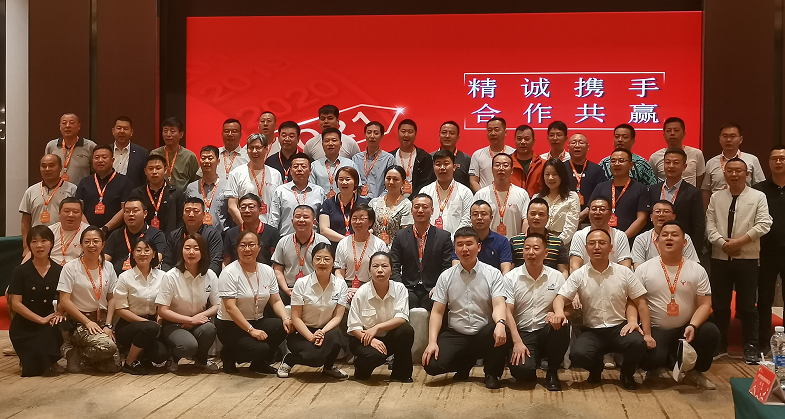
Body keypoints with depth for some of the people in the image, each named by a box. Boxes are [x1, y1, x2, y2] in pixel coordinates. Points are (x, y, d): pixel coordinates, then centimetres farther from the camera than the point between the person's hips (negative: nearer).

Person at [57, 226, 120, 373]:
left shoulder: (108, 267, 6)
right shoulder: (71, 267, -8)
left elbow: (111, 299, 7)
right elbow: (64, 301, -11)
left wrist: (108, 325, -5)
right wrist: (87, 322, -15)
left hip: (102, 319, 5)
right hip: (79, 321, -5)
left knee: (113, 366, -10)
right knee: (107, 346, -31)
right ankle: (72, 351, -3)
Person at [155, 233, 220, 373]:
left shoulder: (210, 276, -2)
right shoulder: (171, 277, -12)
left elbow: (217, 305, 1)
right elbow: (162, 311, -12)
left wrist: (200, 316, -18)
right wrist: (190, 319, -19)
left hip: (198, 322, 3)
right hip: (173, 324, -3)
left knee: (209, 328, -33)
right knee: (189, 345, -35)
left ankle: (201, 359, 1)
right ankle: (174, 357, 4)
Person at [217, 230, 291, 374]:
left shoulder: (267, 271, 6)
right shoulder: (230, 273, -13)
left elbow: (276, 301, 5)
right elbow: (230, 307, -19)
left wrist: (286, 318, -15)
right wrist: (251, 330, -24)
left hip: (257, 321, 6)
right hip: (231, 326, -6)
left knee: (283, 327, -23)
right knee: (260, 349, -29)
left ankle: (259, 362, 1)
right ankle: (229, 355, 3)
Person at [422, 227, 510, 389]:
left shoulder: (493, 274, 0)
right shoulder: (446, 277, 6)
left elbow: (499, 305, -13)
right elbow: (437, 312, 3)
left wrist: (500, 323, -37)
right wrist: (432, 342, -11)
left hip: (484, 336, -2)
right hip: (456, 335, 2)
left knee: (500, 333, -36)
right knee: (431, 365, -22)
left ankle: (492, 374, -4)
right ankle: (466, 363, 13)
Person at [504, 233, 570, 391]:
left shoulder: (557, 277, 6)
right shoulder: (511, 277, 1)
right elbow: (507, 312, -5)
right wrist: (517, 342, -17)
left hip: (547, 332, 2)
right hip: (522, 333, -2)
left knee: (561, 326, -34)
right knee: (521, 369, -31)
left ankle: (552, 372, -9)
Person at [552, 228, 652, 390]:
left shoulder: (624, 273, 3)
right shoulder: (579, 275, 2)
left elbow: (640, 303, 5)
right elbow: (561, 298, -6)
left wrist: (647, 334, -3)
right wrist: (559, 312, -31)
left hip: (620, 328, 0)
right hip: (592, 331, 0)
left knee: (639, 344, -33)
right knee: (577, 354, -31)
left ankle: (627, 373, 4)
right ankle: (596, 367, 10)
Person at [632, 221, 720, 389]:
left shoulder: (697, 270, 3)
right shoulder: (644, 269, 0)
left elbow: (705, 304, -2)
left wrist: (693, 326, -19)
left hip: (686, 329, 3)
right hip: (656, 330, -2)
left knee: (711, 332, -28)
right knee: (649, 358, -33)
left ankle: (693, 371, 0)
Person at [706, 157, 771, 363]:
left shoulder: (758, 196, 0)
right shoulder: (716, 197, 8)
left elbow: (763, 224, -9)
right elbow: (710, 224, 3)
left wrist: (739, 241, -16)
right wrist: (723, 243, -12)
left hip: (747, 259, -3)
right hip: (720, 258, 3)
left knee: (747, 306, 2)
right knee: (719, 305, 9)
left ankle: (751, 348, 11)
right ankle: (720, 345, 20)